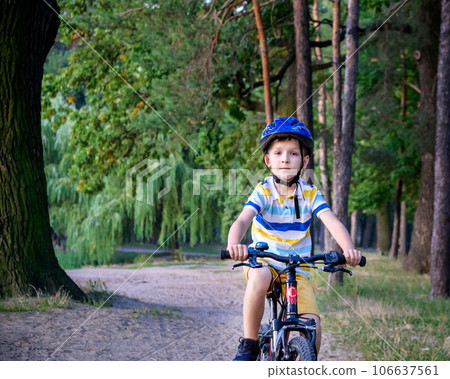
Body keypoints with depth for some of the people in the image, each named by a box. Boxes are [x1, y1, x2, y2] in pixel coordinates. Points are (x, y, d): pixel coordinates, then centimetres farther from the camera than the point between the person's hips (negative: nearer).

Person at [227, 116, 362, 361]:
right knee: (259, 277, -38)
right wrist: (233, 245, -47)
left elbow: (333, 223, -17)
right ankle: (248, 345, -23)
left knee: (312, 323, -18)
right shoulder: (263, 192, -8)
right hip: (263, 262, -2)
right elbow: (242, 221, -24)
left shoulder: (310, 195, -3)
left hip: (297, 271, 2)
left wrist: (349, 249, -38)